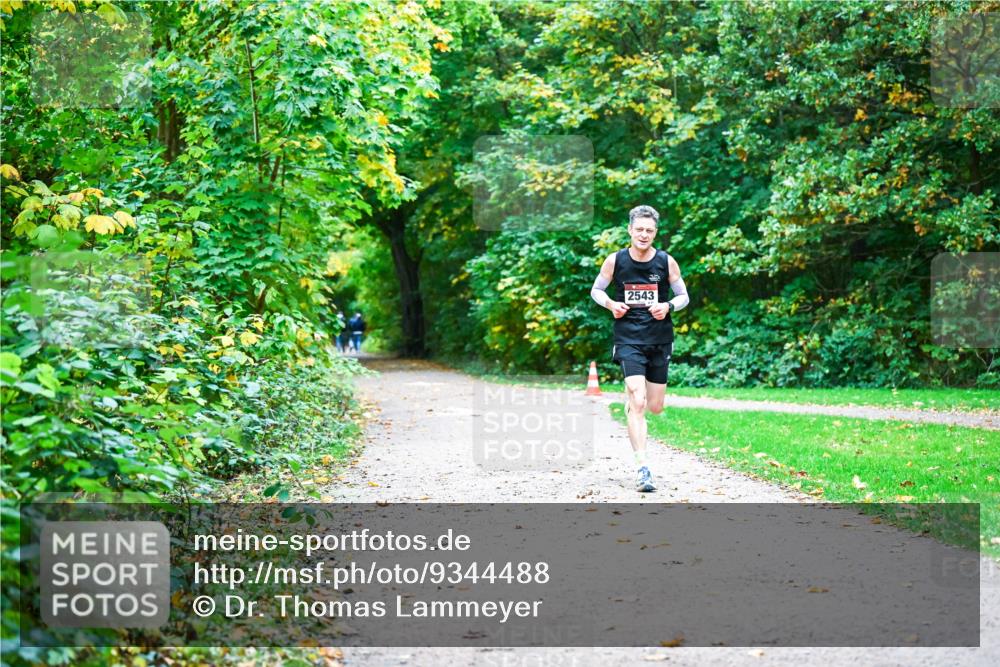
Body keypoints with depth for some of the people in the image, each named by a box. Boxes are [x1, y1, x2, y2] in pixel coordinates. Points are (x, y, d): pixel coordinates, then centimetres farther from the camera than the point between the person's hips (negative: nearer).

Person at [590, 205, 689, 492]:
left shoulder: (666, 261, -2)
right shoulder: (615, 261, -4)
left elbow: (684, 296, 8)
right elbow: (596, 290, 10)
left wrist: (668, 307, -13)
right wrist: (611, 304, -10)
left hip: (660, 339, 2)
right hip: (628, 338, -2)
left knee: (655, 407, 9)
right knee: (638, 403, -17)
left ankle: (631, 394, 46)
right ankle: (642, 468, -16)